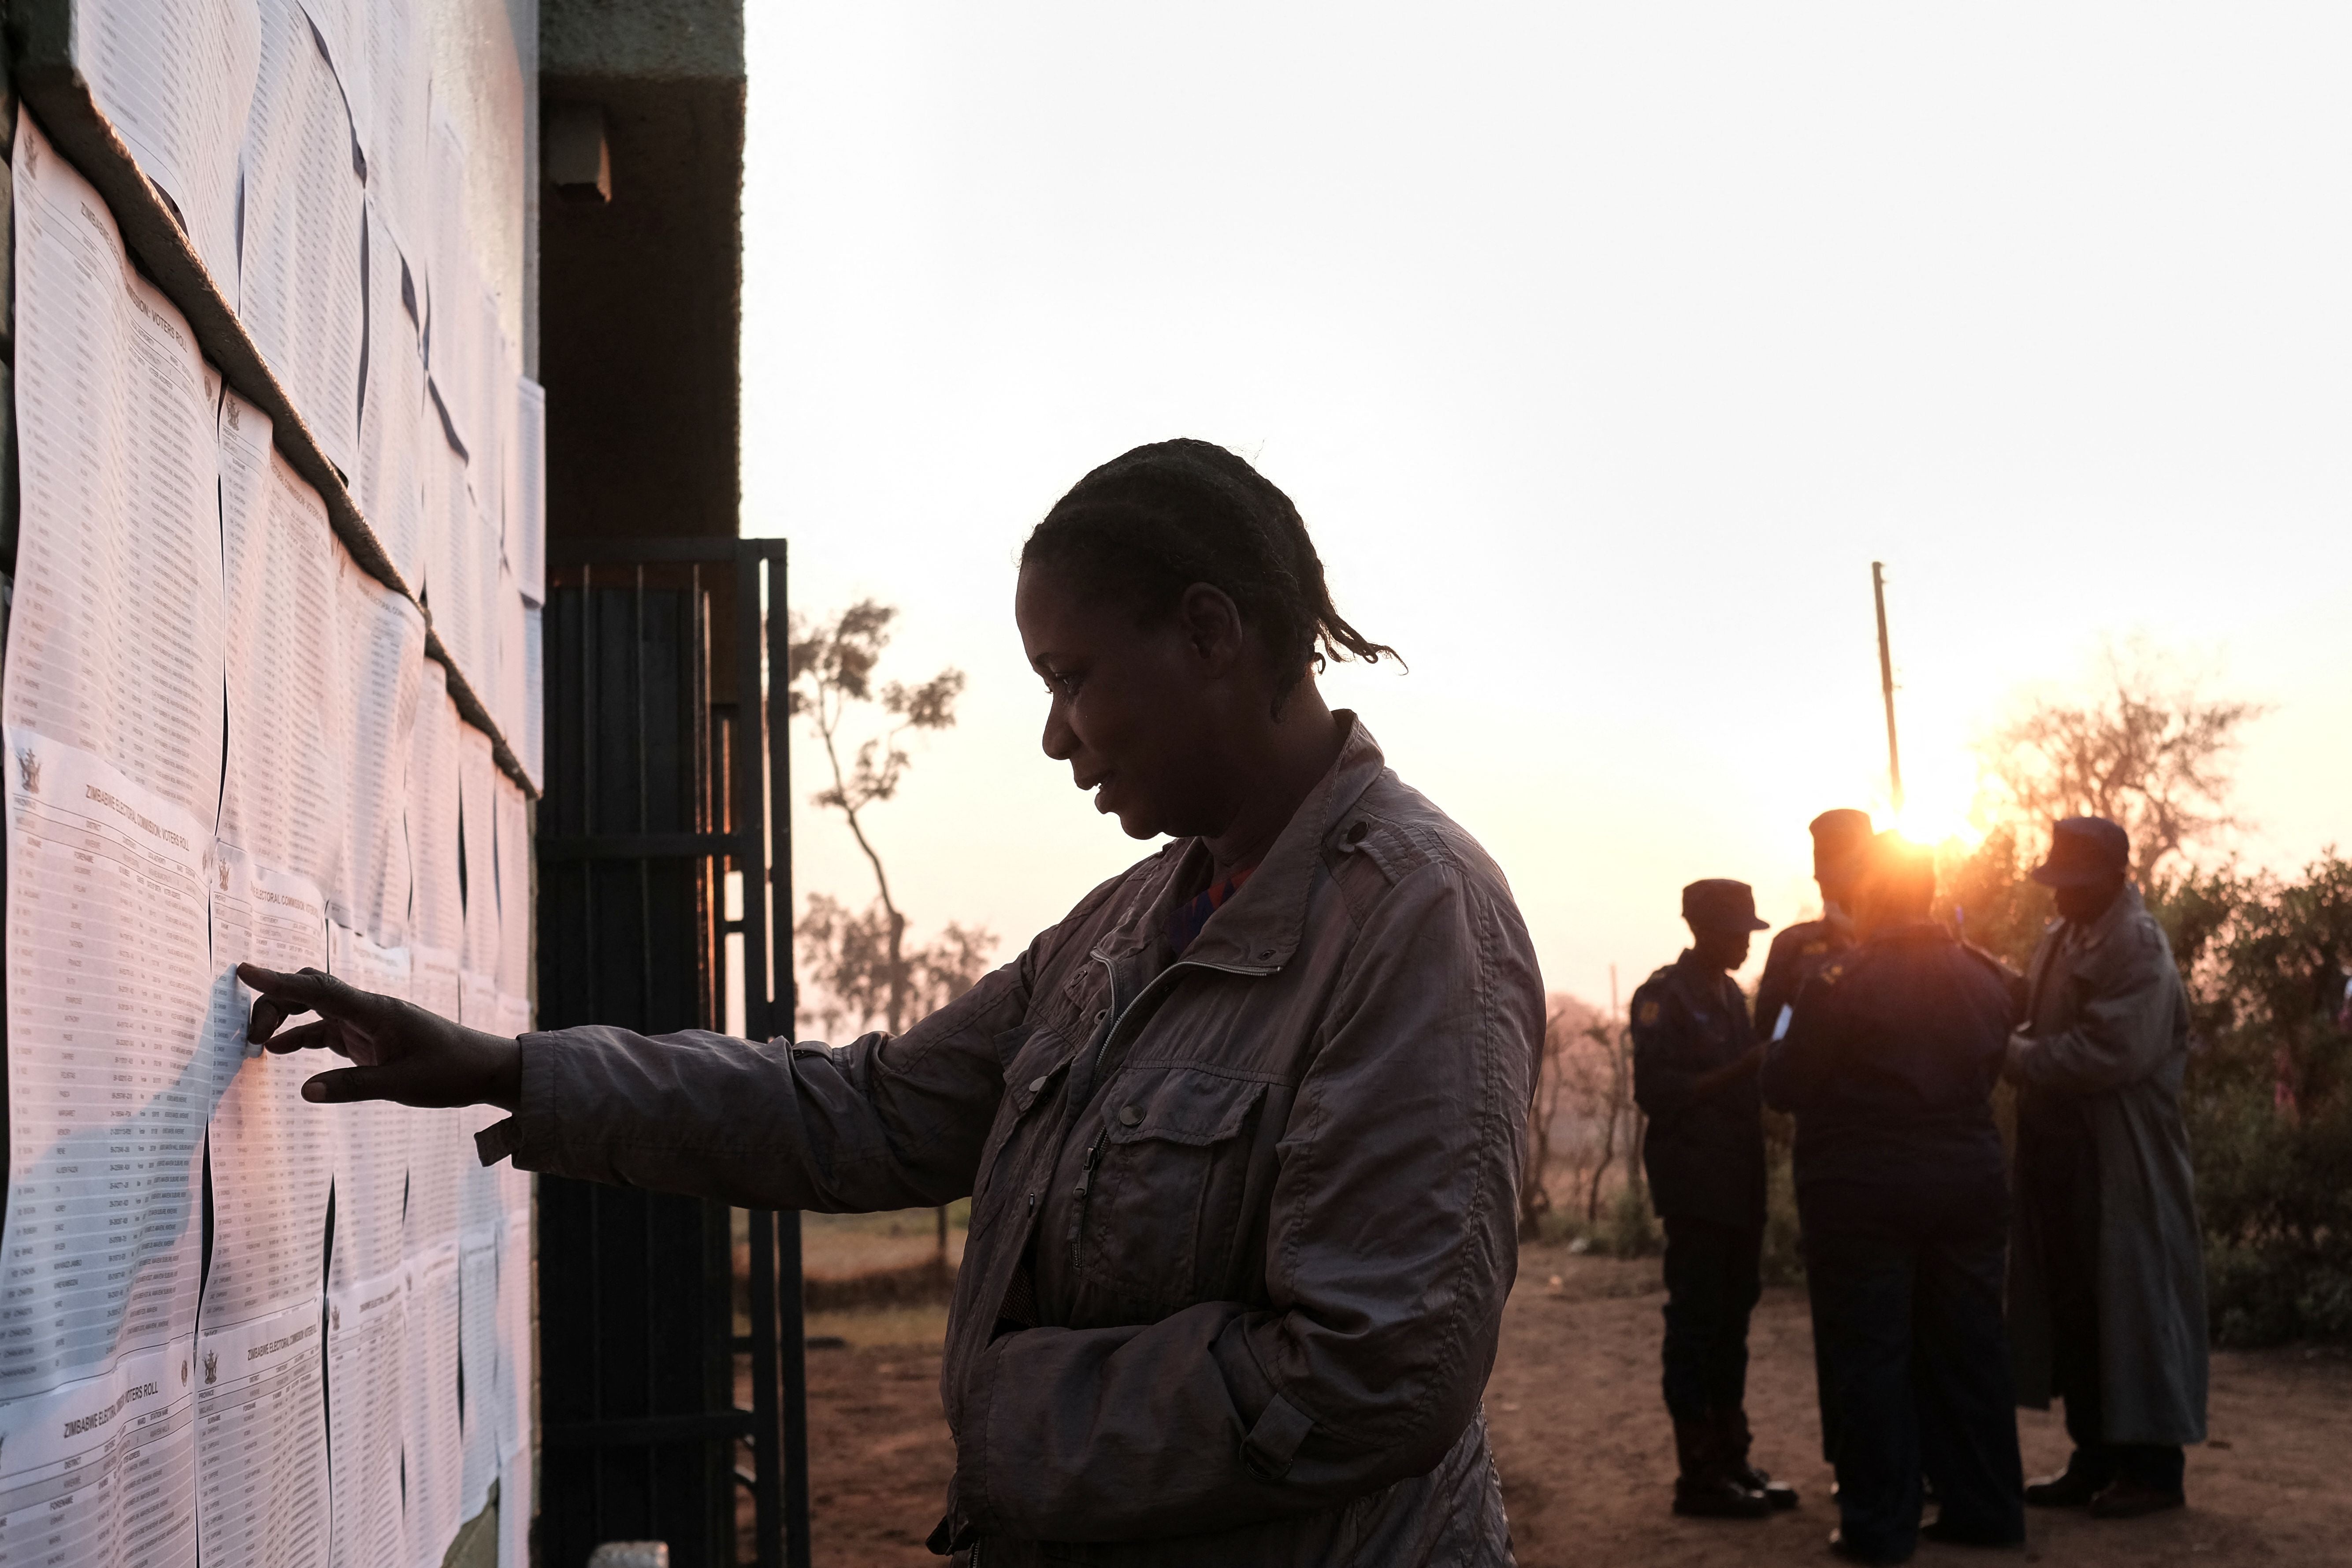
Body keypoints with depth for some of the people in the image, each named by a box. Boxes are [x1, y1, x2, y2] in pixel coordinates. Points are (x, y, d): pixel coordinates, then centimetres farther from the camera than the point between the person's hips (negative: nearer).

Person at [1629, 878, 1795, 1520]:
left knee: (1732, 1319, 10)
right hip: (1695, 1188, -8)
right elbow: (1656, 1091, -16)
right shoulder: (1664, 996, -8)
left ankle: (1732, 1460, 17)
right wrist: (1741, 1072, -22)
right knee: (1697, 1321, -5)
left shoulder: (1730, 996, 18)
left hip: (1739, 1188, 8)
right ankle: (1698, 1474, -1)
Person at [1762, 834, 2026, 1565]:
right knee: (1969, 1348, 13)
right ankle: (1987, 1509, 20)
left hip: (1862, 1195, -5)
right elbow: (1990, 1069, 14)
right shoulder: (1983, 976, 2)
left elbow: (1783, 1085, -9)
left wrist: (1780, 1040, 11)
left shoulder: (1838, 982, -16)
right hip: (1968, 1182, 5)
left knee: (1869, 1356, 2)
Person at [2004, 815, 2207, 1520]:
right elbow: (2030, 1011, 20)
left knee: (2134, 1303, -1)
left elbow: (2112, 1053, -24)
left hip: (2125, 1164, -8)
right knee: (2075, 1307, 10)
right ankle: (2096, 1459, 18)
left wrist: (2017, 1057, -16)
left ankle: (2153, 1466, 7)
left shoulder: (2138, 947, -15)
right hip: (2063, 1158, 8)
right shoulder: (2060, 940, 13)